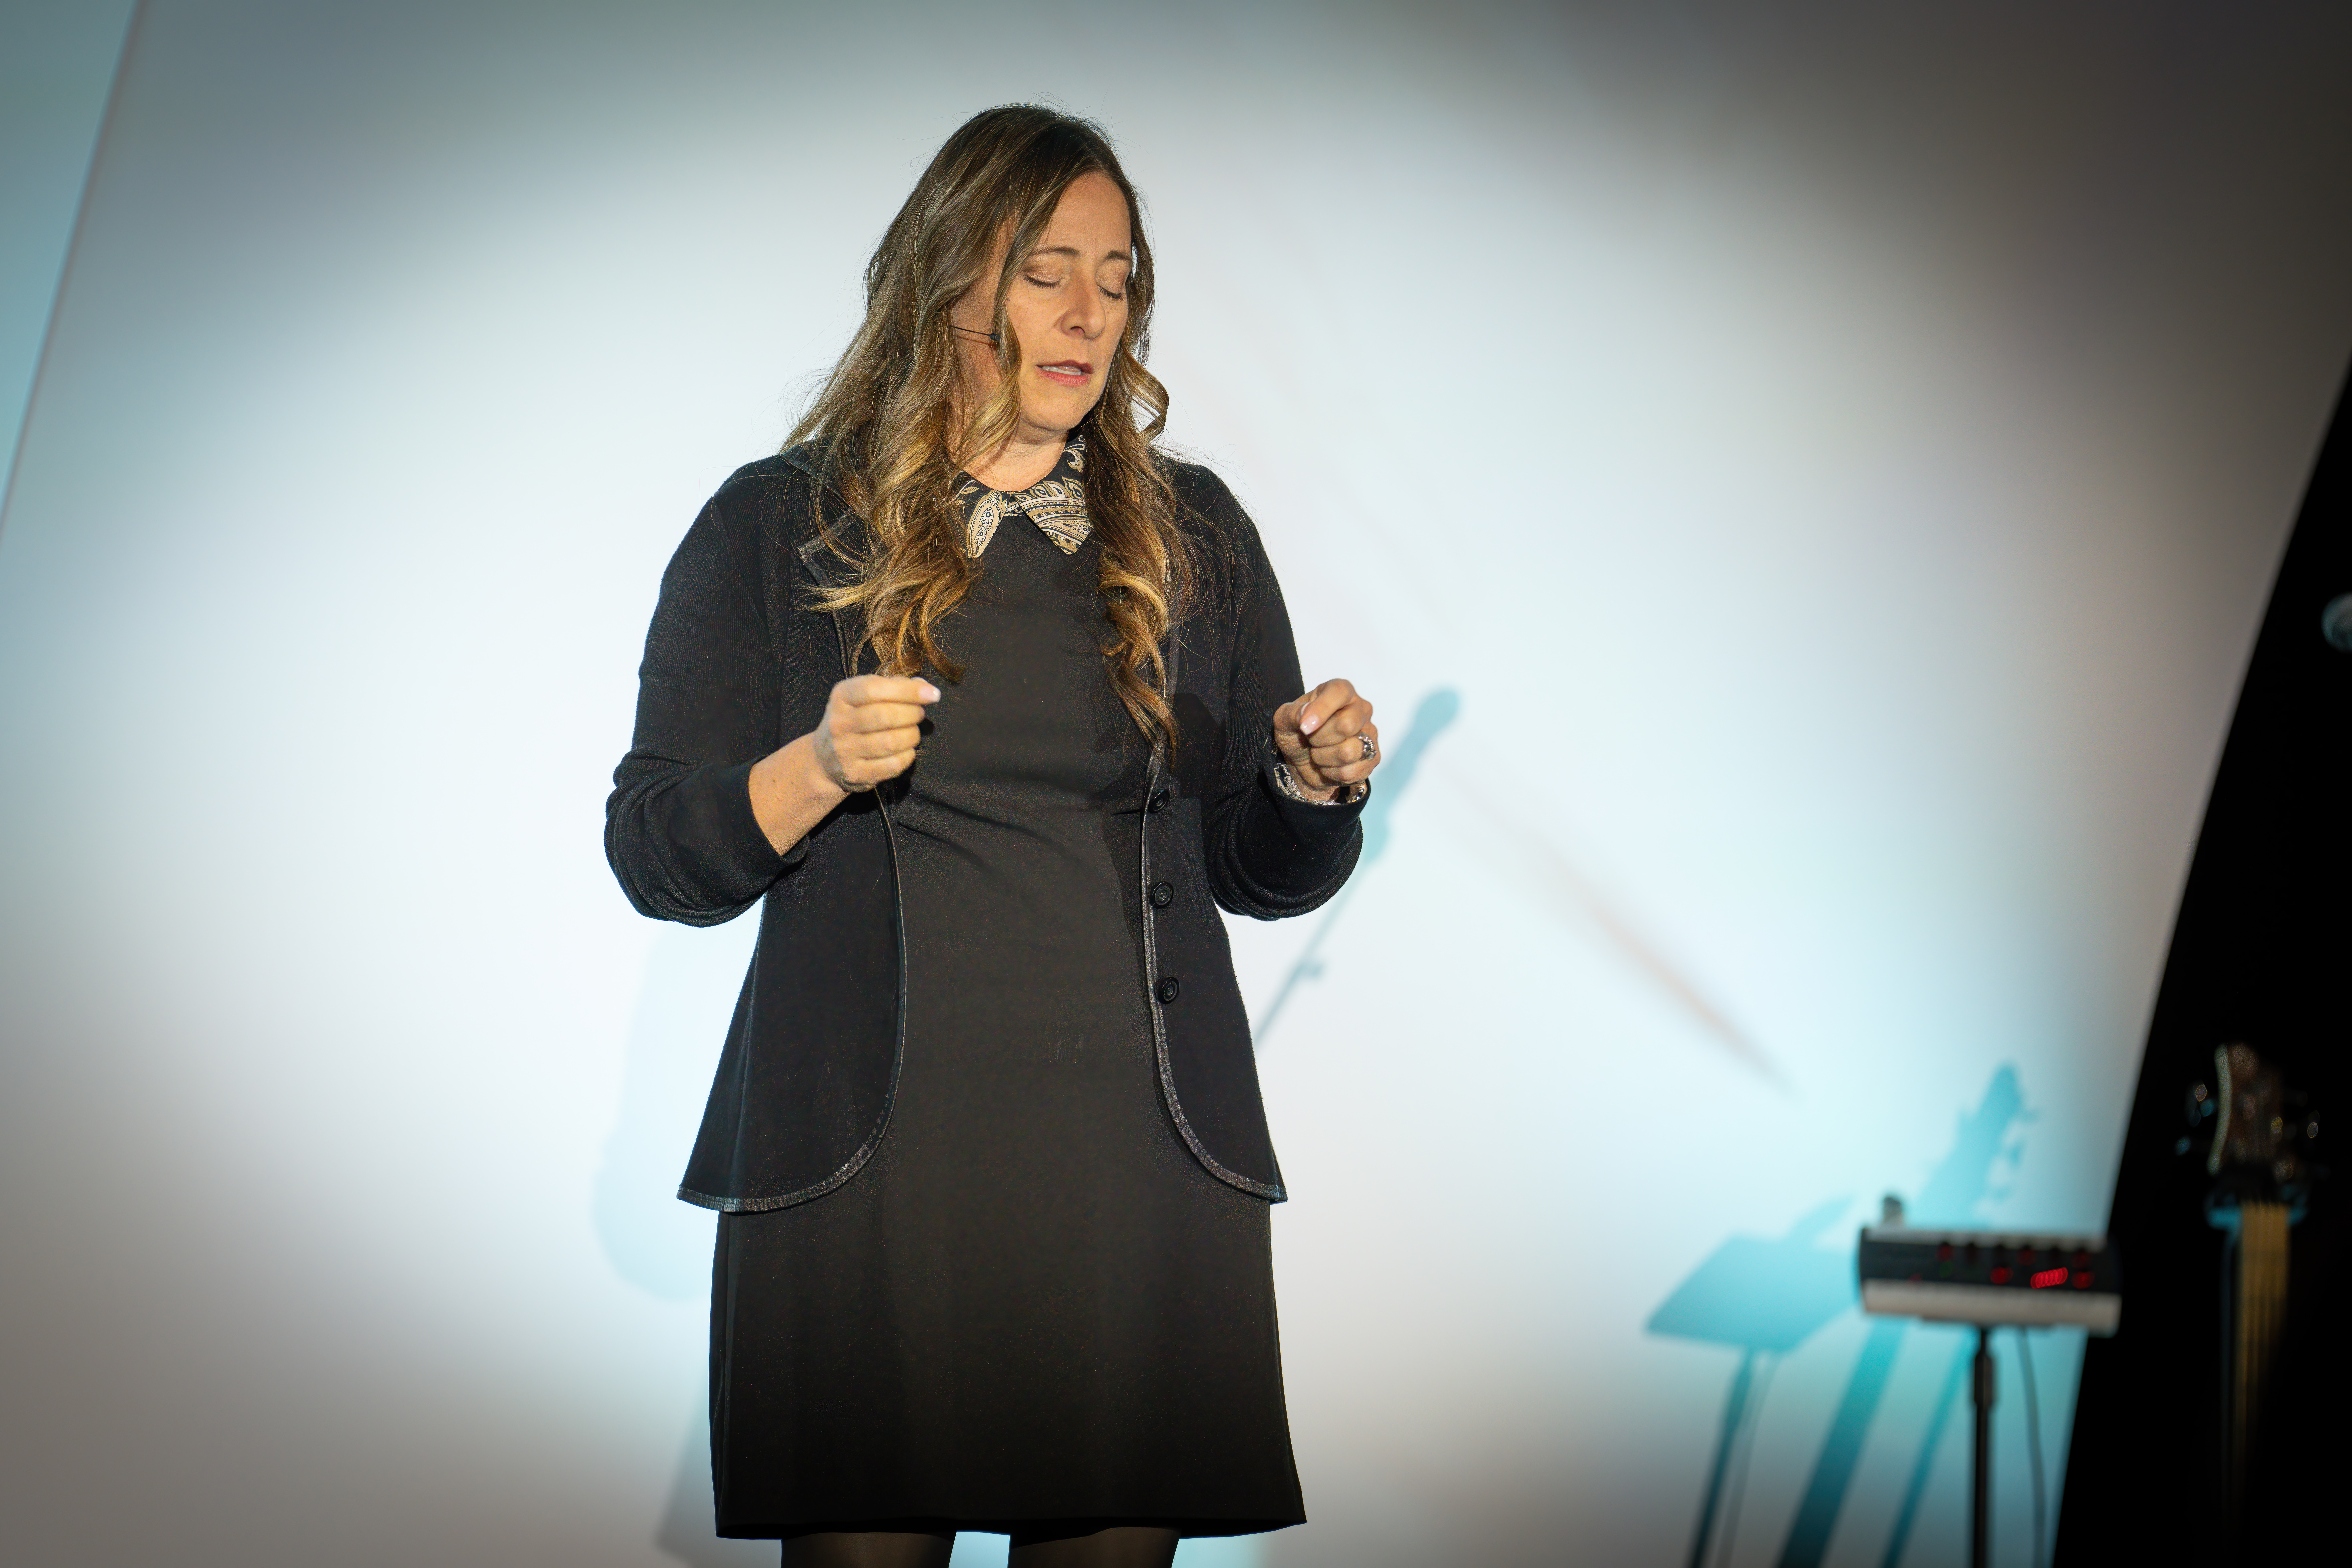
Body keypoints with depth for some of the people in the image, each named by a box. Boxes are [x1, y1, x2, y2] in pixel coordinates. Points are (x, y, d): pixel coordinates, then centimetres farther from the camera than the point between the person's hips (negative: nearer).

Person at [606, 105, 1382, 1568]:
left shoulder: (1194, 532, 12)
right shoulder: (777, 527, 5)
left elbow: (1260, 874, 14)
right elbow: (656, 857, 2)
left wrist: (1316, 791, -7)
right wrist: (818, 769, -15)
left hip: (1147, 1165, 2)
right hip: (863, 1169, -2)